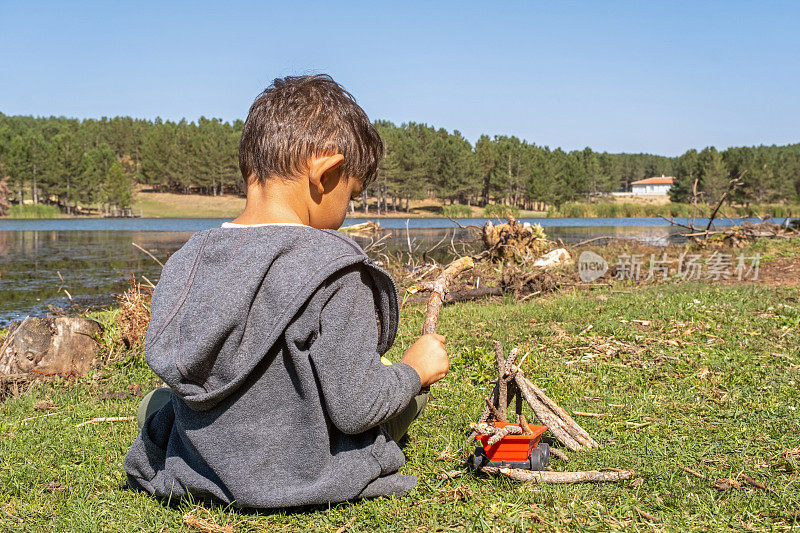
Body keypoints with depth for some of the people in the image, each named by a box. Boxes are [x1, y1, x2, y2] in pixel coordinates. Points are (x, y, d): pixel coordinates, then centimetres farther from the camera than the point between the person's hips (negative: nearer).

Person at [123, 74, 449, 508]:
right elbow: (354, 408, -24)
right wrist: (414, 368, -3)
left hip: (199, 474, 6)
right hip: (307, 479, -6)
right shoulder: (333, 270, -27)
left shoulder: (185, 259, -8)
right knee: (407, 390, 20)